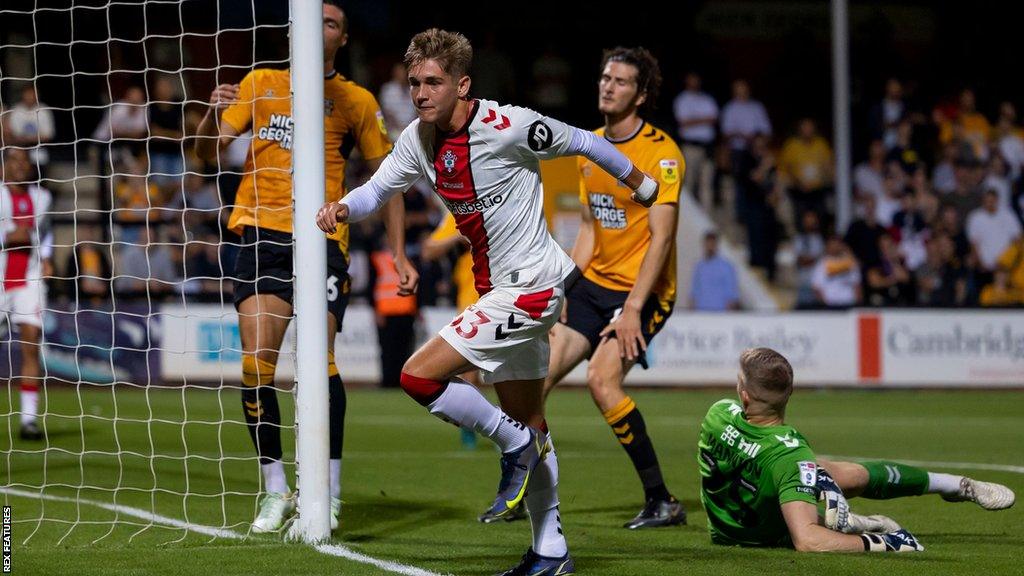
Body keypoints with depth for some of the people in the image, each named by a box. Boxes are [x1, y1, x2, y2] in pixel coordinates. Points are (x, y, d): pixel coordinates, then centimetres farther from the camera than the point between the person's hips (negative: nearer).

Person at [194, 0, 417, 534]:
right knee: (256, 364, -8)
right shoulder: (260, 84, 14)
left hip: (323, 237, -2)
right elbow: (208, 151, 12)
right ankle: (275, 490, 3)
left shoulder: (355, 101, 9)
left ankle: (329, 493, -9)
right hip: (262, 234, 2)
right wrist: (213, 114, -10)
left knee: (321, 359, -16)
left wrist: (399, 254, 6)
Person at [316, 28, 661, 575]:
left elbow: (582, 142, -5)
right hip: (497, 288, 8)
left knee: (420, 376, -18)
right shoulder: (418, 140, 1)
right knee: (528, 423, 15)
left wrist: (641, 184, 9)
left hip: (531, 286, -8)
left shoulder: (509, 126, -19)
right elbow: (378, 188, 5)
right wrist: (343, 207, -19)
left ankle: (515, 446, 0)